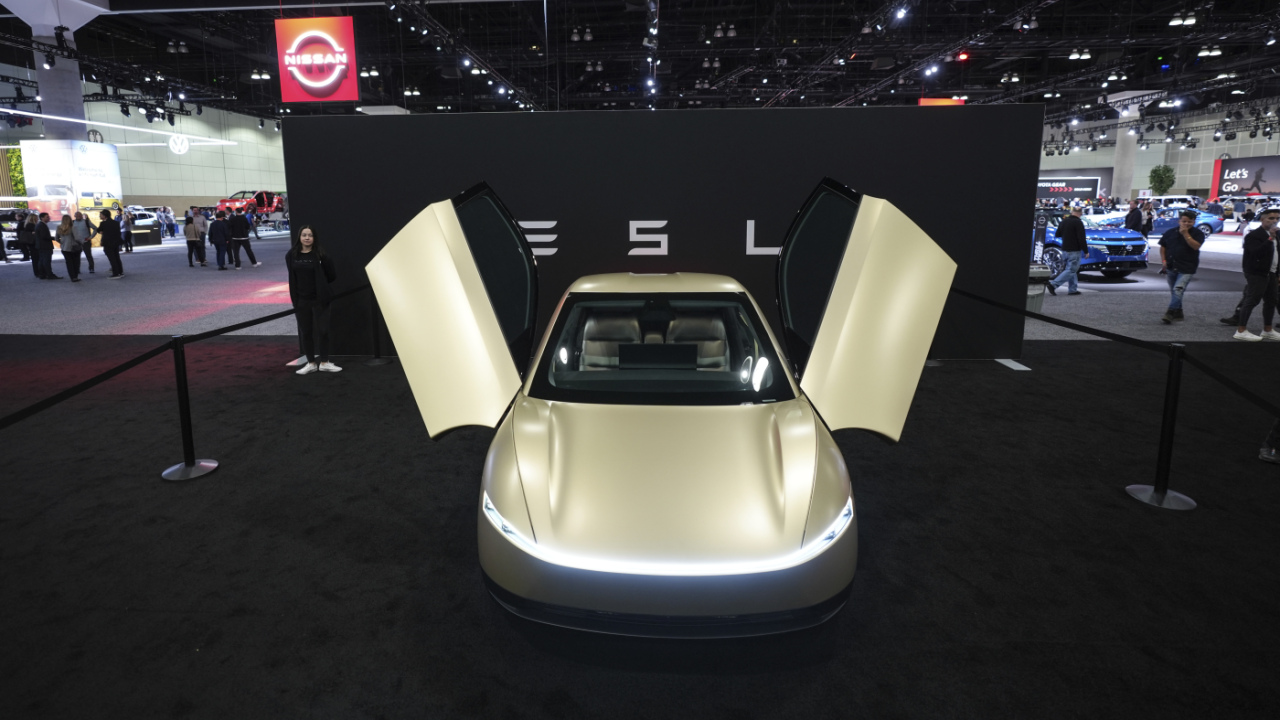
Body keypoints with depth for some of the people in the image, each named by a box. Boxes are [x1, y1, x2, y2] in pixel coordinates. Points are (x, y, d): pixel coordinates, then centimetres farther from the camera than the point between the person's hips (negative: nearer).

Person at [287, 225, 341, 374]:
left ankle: (324, 363, 15)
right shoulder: (292, 255, 1)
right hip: (302, 300, 3)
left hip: (320, 299, -3)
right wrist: (294, 299, 6)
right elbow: (292, 278, 7)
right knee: (305, 332, 9)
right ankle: (311, 363, 21)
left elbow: (331, 275, -2)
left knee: (323, 330, 2)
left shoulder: (320, 254, -7)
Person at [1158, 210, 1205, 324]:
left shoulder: (1197, 234, -2)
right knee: (1173, 291, 13)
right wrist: (1163, 261, 3)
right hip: (1170, 267, 5)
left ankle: (1170, 313, -22)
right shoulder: (1170, 232, 7)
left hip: (1186, 269, -5)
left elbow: (1196, 246, -18)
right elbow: (1163, 247, 15)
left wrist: (1185, 234, -20)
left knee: (1178, 290, -18)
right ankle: (1178, 312, 26)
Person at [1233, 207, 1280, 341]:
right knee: (1252, 300, -8)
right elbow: (1257, 252, -27)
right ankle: (1241, 330, -4)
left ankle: (1268, 330, 22)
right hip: (1256, 273, -9)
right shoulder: (1254, 235, -14)